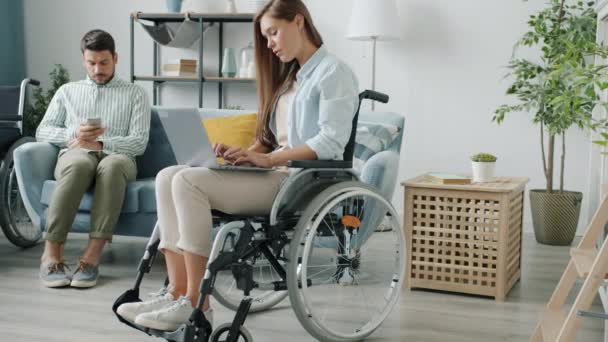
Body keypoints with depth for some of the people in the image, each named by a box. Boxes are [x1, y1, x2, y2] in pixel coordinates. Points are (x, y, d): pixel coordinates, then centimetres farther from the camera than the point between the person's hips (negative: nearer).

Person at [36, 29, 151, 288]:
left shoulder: (135, 94, 17)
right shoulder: (68, 91, 25)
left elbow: (139, 142, 4)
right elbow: (42, 132, 17)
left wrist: (99, 143, -11)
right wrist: (73, 133, -4)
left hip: (116, 156, -1)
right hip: (75, 155, 1)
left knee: (112, 165, -41)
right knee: (78, 165, -40)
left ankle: (92, 256, -43)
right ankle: (52, 253, -38)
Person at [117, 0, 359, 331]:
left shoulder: (333, 73, -3)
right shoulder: (289, 78, 24)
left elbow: (331, 143, -16)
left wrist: (266, 159, -19)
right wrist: (244, 153, 1)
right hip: (274, 172, 9)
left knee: (188, 181, -24)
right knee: (168, 177, -7)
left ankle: (196, 304, -21)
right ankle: (177, 291, -15)